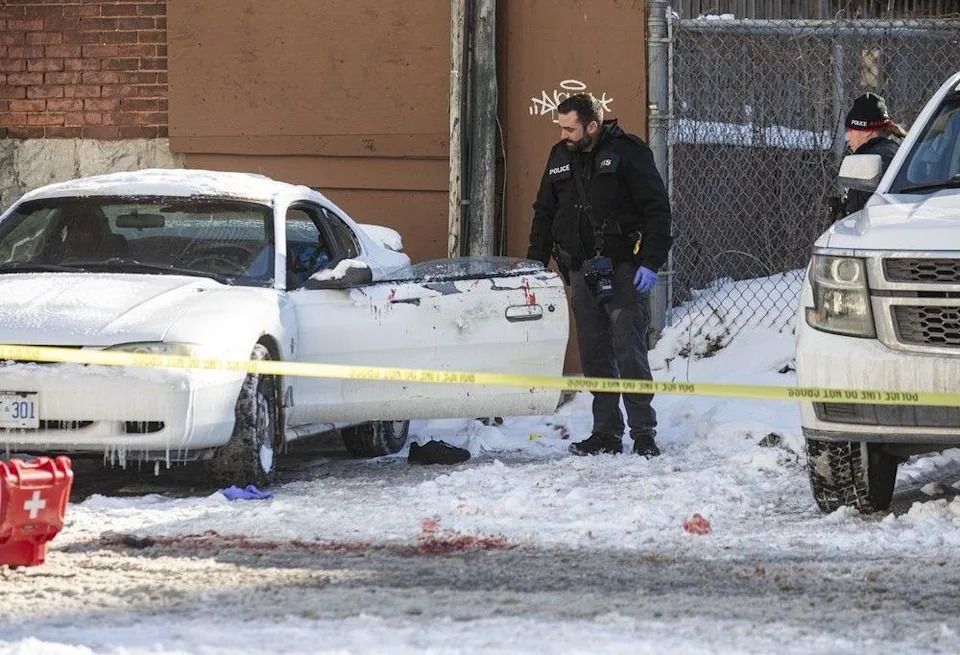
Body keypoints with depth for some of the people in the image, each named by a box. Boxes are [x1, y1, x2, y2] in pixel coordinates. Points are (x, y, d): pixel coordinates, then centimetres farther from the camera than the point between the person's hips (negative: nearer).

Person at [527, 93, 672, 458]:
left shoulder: (627, 153, -6)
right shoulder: (560, 158, 12)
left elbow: (657, 209, -7)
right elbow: (544, 214, 20)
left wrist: (650, 263, -14)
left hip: (622, 270, -6)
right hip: (582, 273, 6)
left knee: (630, 353, -9)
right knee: (594, 357, 6)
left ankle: (644, 434, -6)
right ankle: (606, 433, 11)